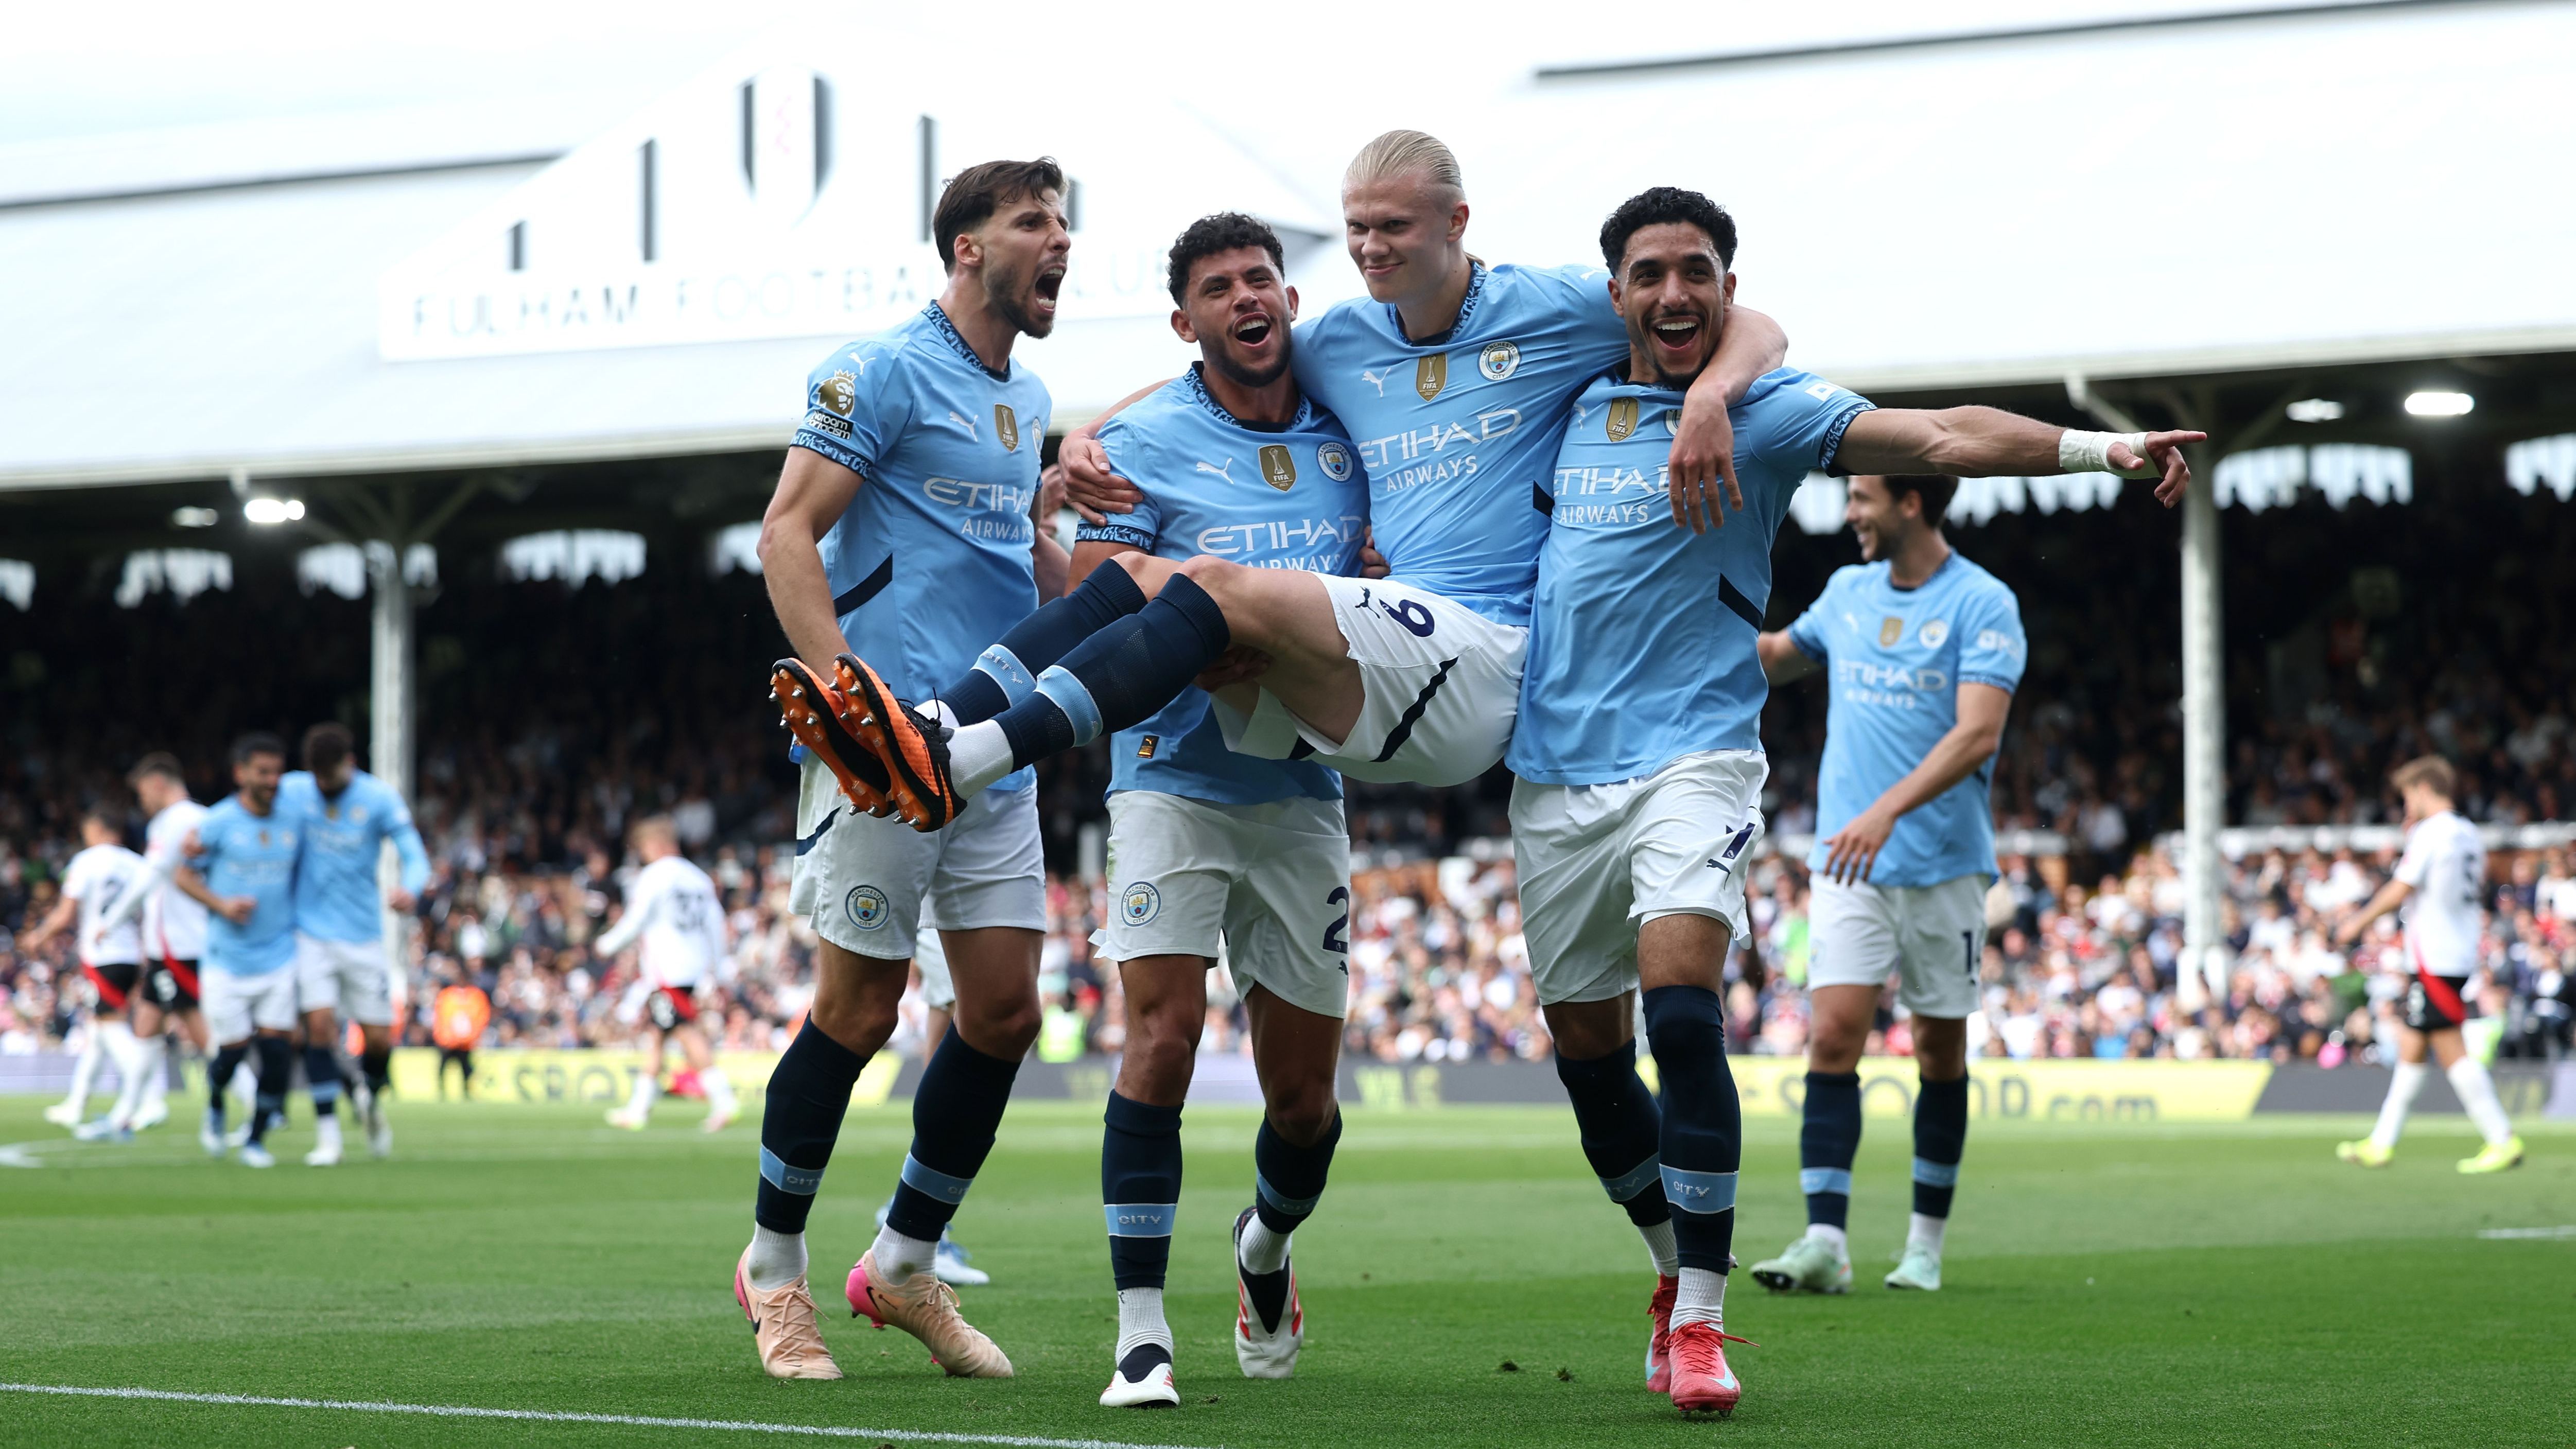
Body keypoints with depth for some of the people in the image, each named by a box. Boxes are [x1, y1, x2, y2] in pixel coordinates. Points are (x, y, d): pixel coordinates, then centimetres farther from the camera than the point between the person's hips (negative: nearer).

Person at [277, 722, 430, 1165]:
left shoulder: (380, 797, -7)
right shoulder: (290, 792, -2)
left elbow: (414, 855, -14)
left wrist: (410, 888, -35)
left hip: (363, 936, 0)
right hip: (311, 933, 0)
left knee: (379, 1038, 2)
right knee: (319, 1025, -15)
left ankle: (372, 1103, 35)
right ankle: (328, 1138, -8)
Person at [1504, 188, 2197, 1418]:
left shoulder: (1762, 412, -3)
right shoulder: (1569, 406, 11)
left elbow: (1939, 438, -17)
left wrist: (2101, 447, -30)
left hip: (1692, 753, -5)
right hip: (1554, 765, 5)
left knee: (1681, 1009, -22)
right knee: (1584, 1048, 9)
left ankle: (1700, 1320, -14)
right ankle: (1679, 1268, 31)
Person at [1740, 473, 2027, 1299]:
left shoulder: (1983, 604, -8)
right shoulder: (1847, 591, 10)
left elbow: (1978, 735, -20)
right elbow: (1777, 659, 31)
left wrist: (1887, 810, -30)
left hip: (1944, 866, -3)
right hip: (1848, 865, 3)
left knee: (1941, 1052, 6)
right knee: (1832, 1036, -11)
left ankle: (1926, 1245, 17)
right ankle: (1825, 1242, -15)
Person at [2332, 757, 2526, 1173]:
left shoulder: (2429, 833, -12)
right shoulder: (2469, 834, 13)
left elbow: (2401, 889, -14)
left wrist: (2359, 922, 0)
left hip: (2434, 958, -10)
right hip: (2462, 952, 10)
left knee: (2451, 1049, -9)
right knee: (2410, 1047, 14)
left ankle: (2503, 1140, -11)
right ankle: (2382, 1143, 18)